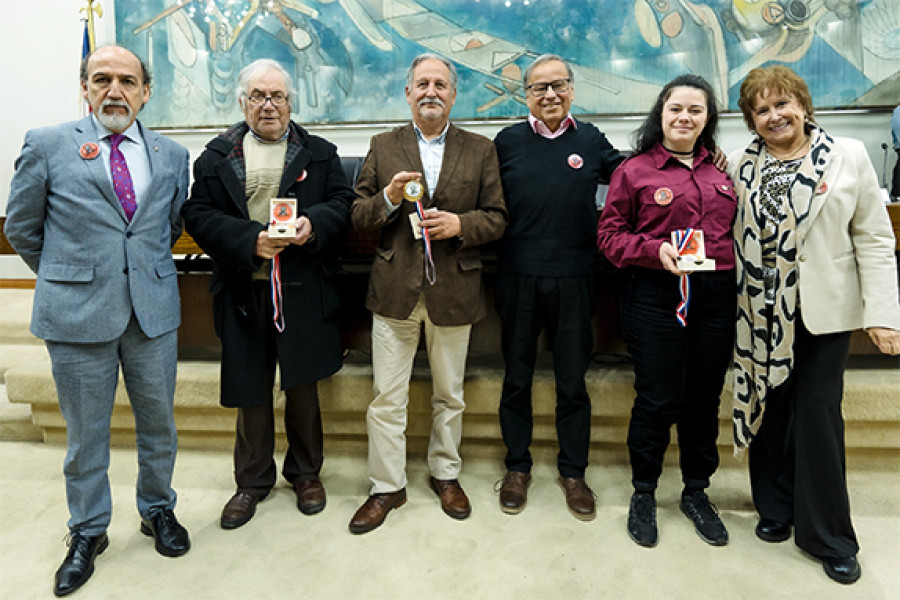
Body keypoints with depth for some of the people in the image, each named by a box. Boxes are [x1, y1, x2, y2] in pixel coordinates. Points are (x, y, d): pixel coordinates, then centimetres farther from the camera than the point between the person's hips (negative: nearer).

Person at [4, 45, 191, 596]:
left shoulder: (172, 155, 7)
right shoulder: (46, 145, 0)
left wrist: (147, 270, 12)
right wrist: (67, 277, 9)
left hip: (154, 312, 2)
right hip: (77, 314, -2)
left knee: (159, 423, 14)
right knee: (85, 432, 11)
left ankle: (158, 510, 37)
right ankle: (88, 533, 32)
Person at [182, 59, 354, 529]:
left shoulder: (319, 153, 9)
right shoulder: (217, 155, 8)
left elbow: (342, 203, 3)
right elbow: (198, 215, -1)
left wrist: (314, 223, -17)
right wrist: (250, 240, -15)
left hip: (303, 291, 0)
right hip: (244, 291, 1)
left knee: (302, 383, 10)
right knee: (250, 389, 9)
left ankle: (306, 472, 31)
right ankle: (252, 481, 28)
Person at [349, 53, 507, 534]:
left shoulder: (480, 150, 6)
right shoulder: (383, 147, 7)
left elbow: (497, 218, 4)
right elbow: (358, 216, 4)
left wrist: (461, 223, -15)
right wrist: (388, 198, -15)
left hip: (453, 291, 0)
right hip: (394, 290, 0)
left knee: (449, 394, 14)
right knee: (386, 398, 5)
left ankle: (445, 473, 35)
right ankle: (387, 486, 22)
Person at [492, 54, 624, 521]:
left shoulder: (591, 141, 7)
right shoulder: (507, 141, 5)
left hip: (573, 279, 1)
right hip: (518, 277, 0)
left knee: (572, 381, 10)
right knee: (517, 378, 12)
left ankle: (573, 472, 29)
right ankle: (517, 467, 30)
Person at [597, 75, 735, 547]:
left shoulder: (721, 171, 12)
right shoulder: (634, 170, 0)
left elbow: (734, 230, 18)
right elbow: (609, 234, -1)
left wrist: (738, 280, 5)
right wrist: (655, 250, -16)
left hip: (716, 296, 4)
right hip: (656, 296, -4)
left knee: (704, 398, 11)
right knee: (658, 398, 0)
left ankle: (696, 491, 31)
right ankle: (643, 493, 22)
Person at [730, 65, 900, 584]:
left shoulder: (848, 156, 0)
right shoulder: (740, 165, 5)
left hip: (823, 312, -2)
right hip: (760, 313, 2)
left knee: (818, 413, 1)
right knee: (768, 408, 11)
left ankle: (827, 535, 19)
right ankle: (776, 507, 31)